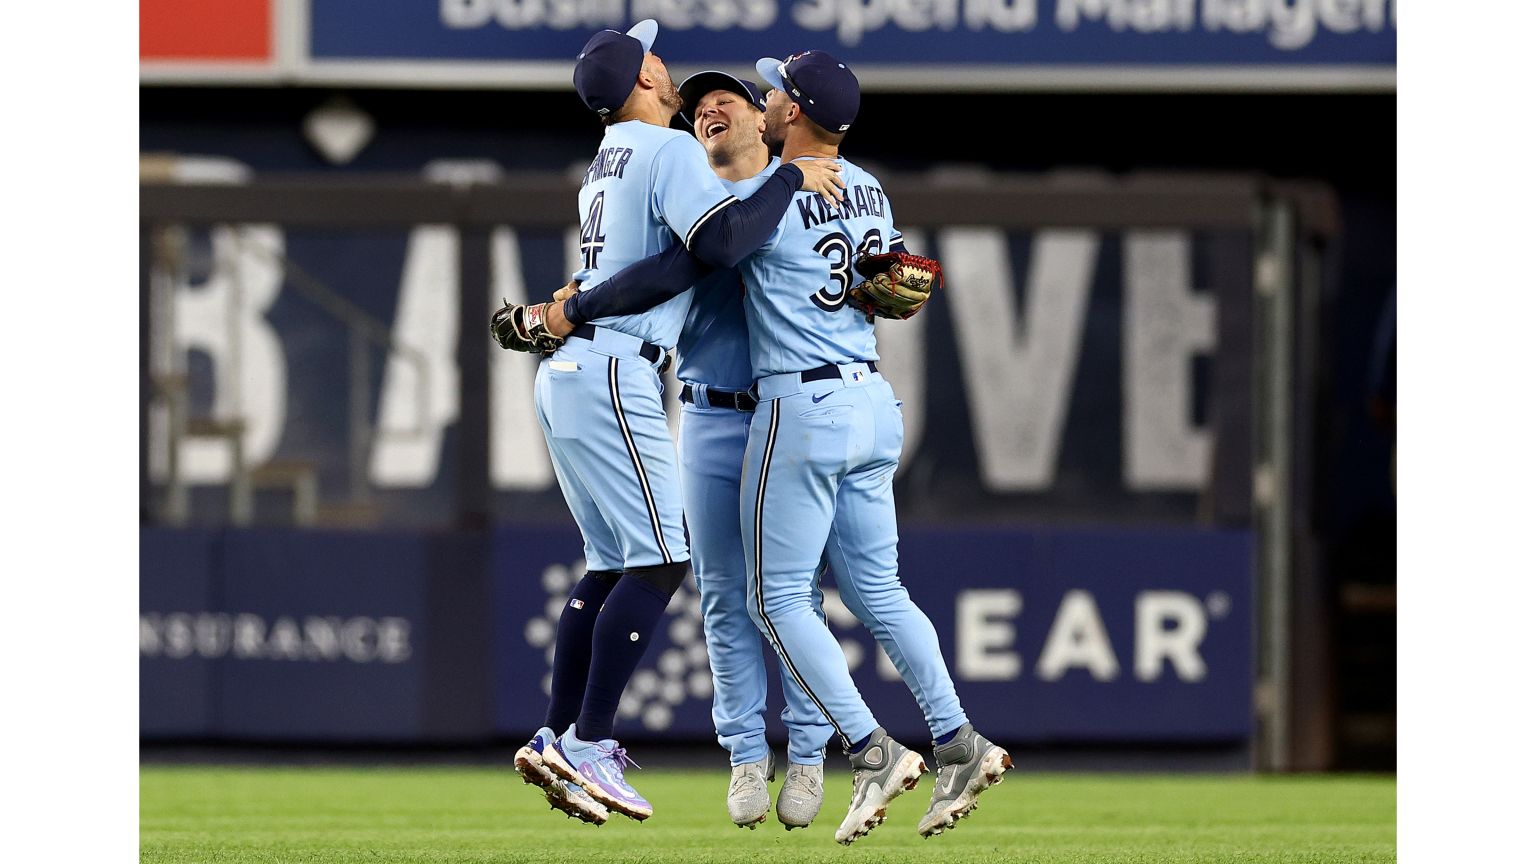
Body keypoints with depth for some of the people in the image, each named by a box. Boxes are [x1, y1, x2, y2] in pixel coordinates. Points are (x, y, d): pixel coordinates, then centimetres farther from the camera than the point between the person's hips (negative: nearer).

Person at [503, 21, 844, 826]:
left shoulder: (605, 166, 20)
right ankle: (589, 744, -13)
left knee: (614, 563, 14)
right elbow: (722, 240, -24)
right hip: (614, 374, -9)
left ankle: (556, 740, 9)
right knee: (661, 558, -8)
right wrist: (791, 178, -12)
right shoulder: (669, 151, -8)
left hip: (565, 374, 9)